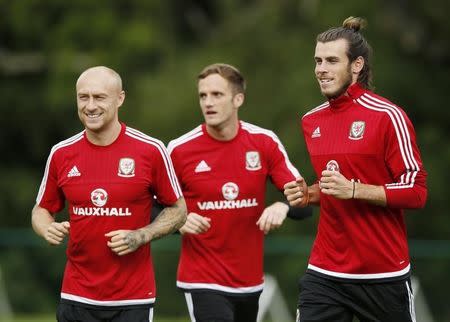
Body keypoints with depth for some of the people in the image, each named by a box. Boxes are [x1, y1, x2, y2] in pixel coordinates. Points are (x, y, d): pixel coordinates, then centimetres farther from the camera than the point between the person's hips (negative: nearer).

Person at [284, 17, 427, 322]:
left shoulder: (388, 116, -10)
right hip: (324, 273, 5)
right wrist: (309, 193, 3)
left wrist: (353, 190, -21)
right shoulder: (311, 121, 10)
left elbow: (416, 192, -12)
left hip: (384, 275, -5)